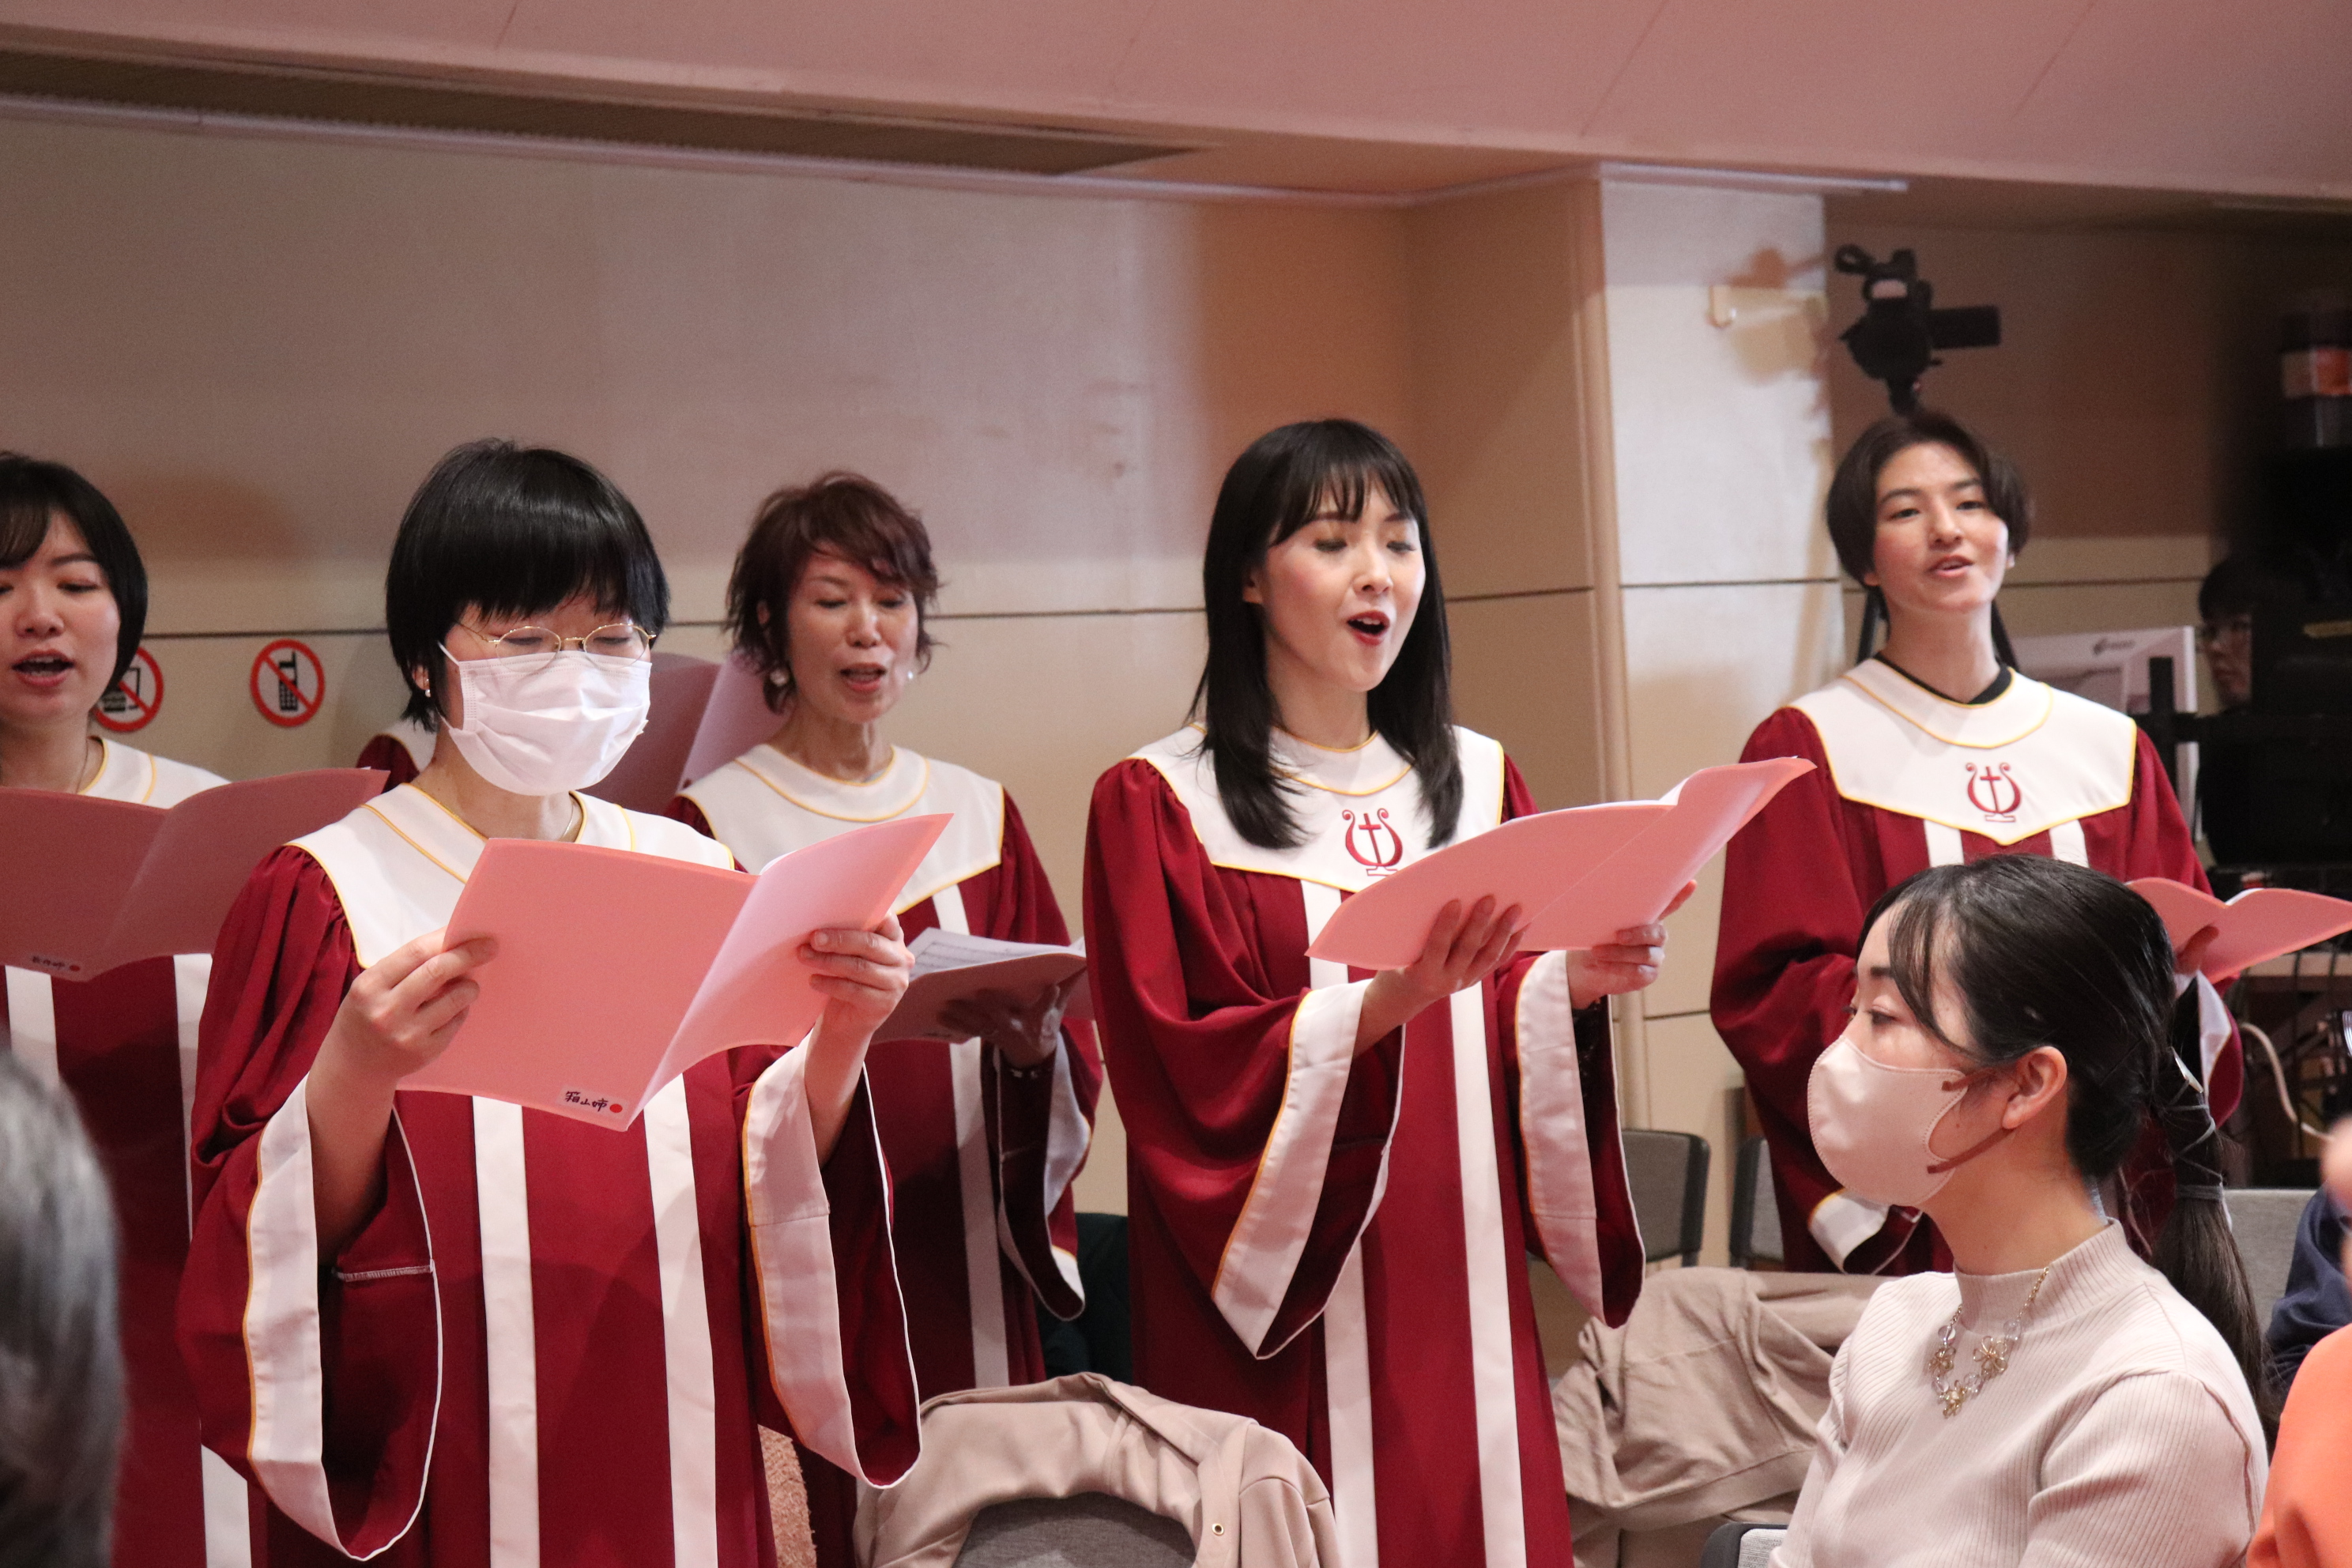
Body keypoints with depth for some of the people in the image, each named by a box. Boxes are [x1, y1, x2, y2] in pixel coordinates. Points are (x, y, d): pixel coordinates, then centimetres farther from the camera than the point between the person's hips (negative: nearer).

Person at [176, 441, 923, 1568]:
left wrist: (838, 1043, -14)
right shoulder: (325, 895, -6)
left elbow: (773, 1194, 3)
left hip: (676, 1475, 4)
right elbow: (271, 1248, -10)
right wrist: (356, 1073, -28)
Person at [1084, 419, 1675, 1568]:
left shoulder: (1476, 781, 12)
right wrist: (1385, 1003, -23)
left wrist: (1575, 982, -9)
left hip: (1460, 1315, 4)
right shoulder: (1158, 805, -2)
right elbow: (1182, 1077, -11)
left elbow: (1510, 1027, 12)